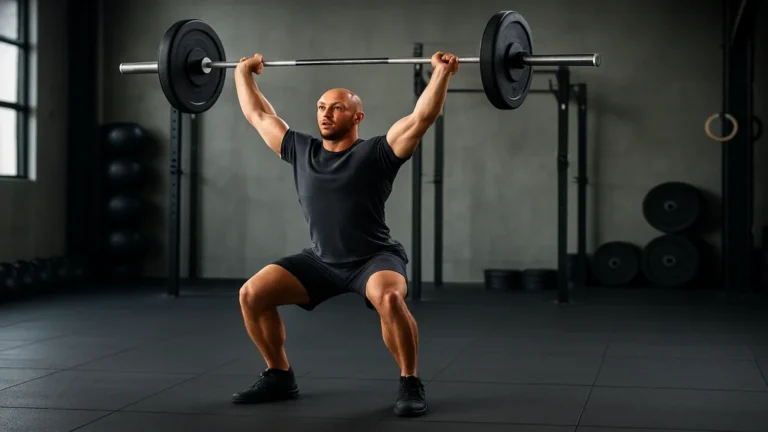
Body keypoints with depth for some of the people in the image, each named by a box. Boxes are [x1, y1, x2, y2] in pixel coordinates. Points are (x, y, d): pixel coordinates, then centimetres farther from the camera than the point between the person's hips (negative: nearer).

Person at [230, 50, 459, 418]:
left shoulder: (376, 153, -11)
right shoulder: (301, 150, 3)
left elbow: (422, 116, -20)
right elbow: (258, 115, 14)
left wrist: (441, 71, -22)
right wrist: (243, 73, 21)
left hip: (374, 259, -5)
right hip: (320, 260, 5)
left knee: (389, 299, -38)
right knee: (252, 294, -10)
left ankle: (410, 384, -17)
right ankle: (279, 377, 7)